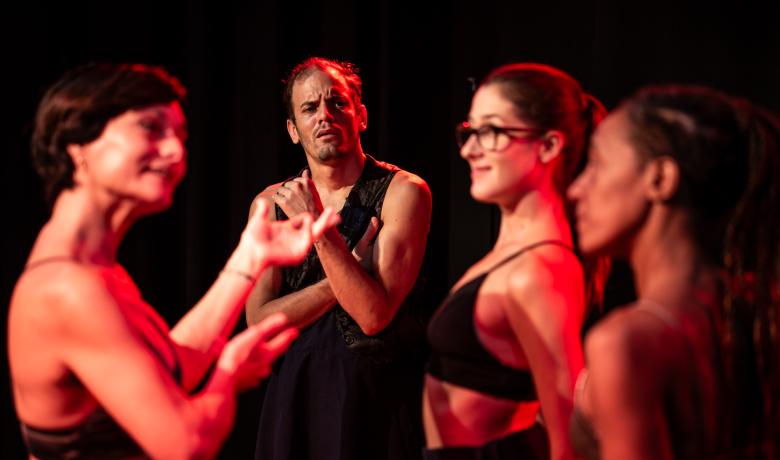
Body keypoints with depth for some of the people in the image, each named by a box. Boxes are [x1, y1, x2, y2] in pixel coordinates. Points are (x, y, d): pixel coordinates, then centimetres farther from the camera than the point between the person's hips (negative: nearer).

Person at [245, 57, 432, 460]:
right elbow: (259, 322, -6)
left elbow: (373, 315, -18)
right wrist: (349, 268, -14)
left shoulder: (403, 192, -9)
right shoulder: (270, 204, 3)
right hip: (296, 394, 3)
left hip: (382, 395, -3)